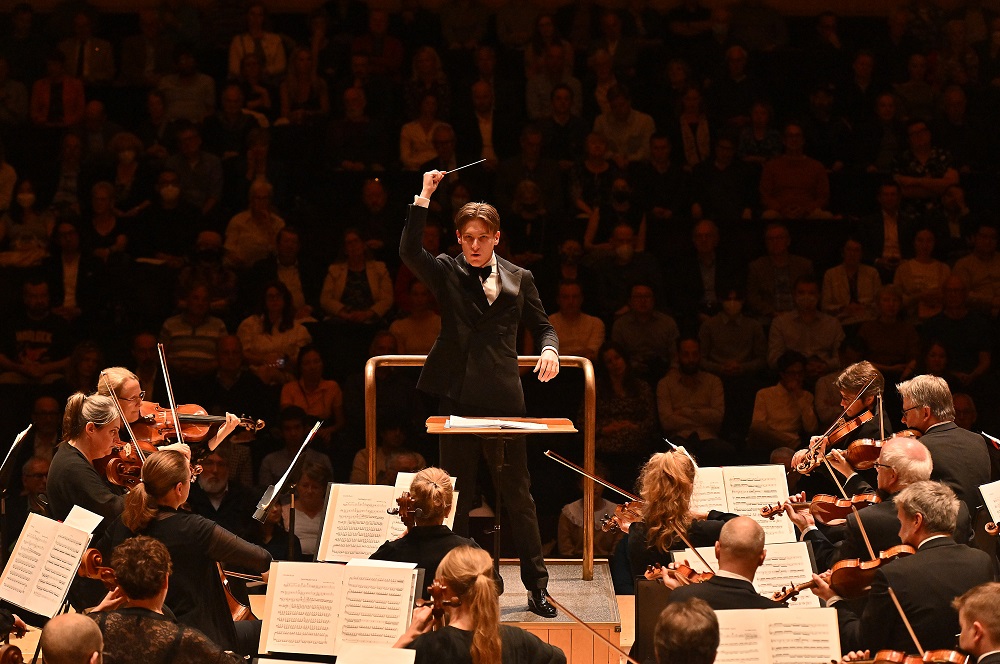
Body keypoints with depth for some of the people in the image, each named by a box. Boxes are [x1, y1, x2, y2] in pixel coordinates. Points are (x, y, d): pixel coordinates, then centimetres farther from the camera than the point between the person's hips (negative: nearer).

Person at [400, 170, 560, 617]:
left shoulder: (518, 279, 12)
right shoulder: (445, 273, 7)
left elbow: (541, 325, 14)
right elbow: (409, 252, -11)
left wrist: (549, 350, -8)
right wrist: (423, 199, -16)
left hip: (503, 396, 0)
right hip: (458, 395, 0)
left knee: (517, 493, 2)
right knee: (456, 493, 5)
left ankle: (537, 586, 7)